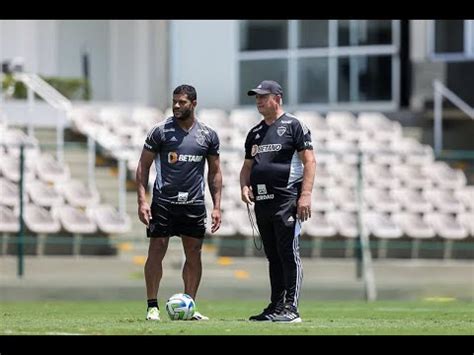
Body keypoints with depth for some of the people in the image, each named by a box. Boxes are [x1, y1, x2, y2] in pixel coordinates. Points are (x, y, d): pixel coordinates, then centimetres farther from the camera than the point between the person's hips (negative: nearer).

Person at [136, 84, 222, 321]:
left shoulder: (208, 135, 6)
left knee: (194, 253, 3)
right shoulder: (160, 131, -1)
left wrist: (216, 206, 5)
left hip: (194, 204, 3)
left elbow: (214, 172, 12)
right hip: (163, 202, -3)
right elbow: (143, 166, 1)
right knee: (156, 251, -4)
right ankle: (152, 306, 2)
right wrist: (142, 200, -9)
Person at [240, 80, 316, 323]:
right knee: (273, 257, 10)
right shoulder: (255, 133, 19)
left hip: (287, 201, -7)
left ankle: (290, 309, -11)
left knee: (289, 254, -10)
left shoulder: (293, 126, -1)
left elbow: (309, 161, -7)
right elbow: (247, 166, 24)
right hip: (262, 202, 7)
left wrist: (305, 195, -16)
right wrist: (245, 186, 3)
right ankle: (276, 307, 13)